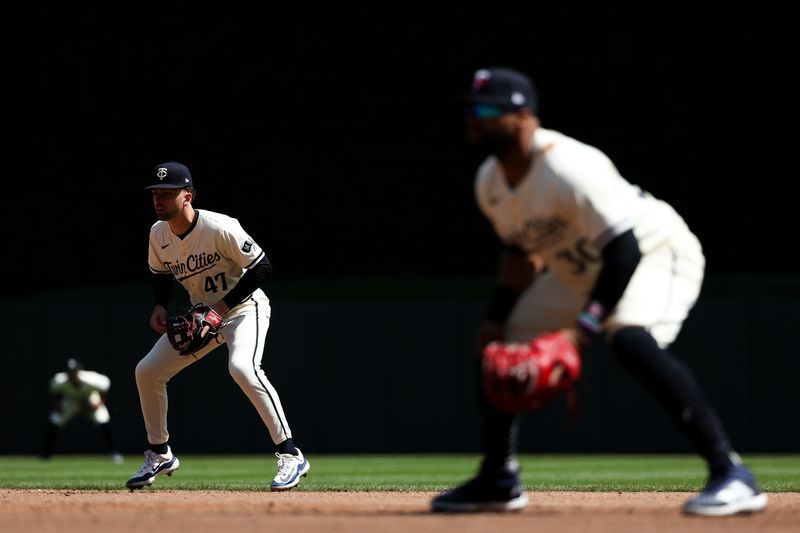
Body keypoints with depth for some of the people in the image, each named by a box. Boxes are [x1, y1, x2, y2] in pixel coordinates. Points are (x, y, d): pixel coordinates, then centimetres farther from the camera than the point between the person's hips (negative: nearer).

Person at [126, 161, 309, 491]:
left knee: (242, 367, -35)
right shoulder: (158, 234, -5)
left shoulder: (219, 229, -26)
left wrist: (224, 306, -25)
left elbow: (262, 267, -22)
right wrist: (160, 306, -5)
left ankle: (290, 456, -30)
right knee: (146, 371, 3)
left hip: (244, 307, -8)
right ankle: (160, 456, 21)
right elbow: (161, 274, 15)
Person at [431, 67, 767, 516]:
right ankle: (497, 482, 24)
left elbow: (624, 251, -34)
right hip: (579, 272, 9)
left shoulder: (568, 169, -32)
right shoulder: (489, 183, -4)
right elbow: (521, 251, 12)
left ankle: (731, 474, -39)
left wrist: (585, 327, -38)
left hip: (657, 253, -9)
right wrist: (496, 319, 1)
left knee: (630, 337, -37)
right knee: (499, 346, 6)